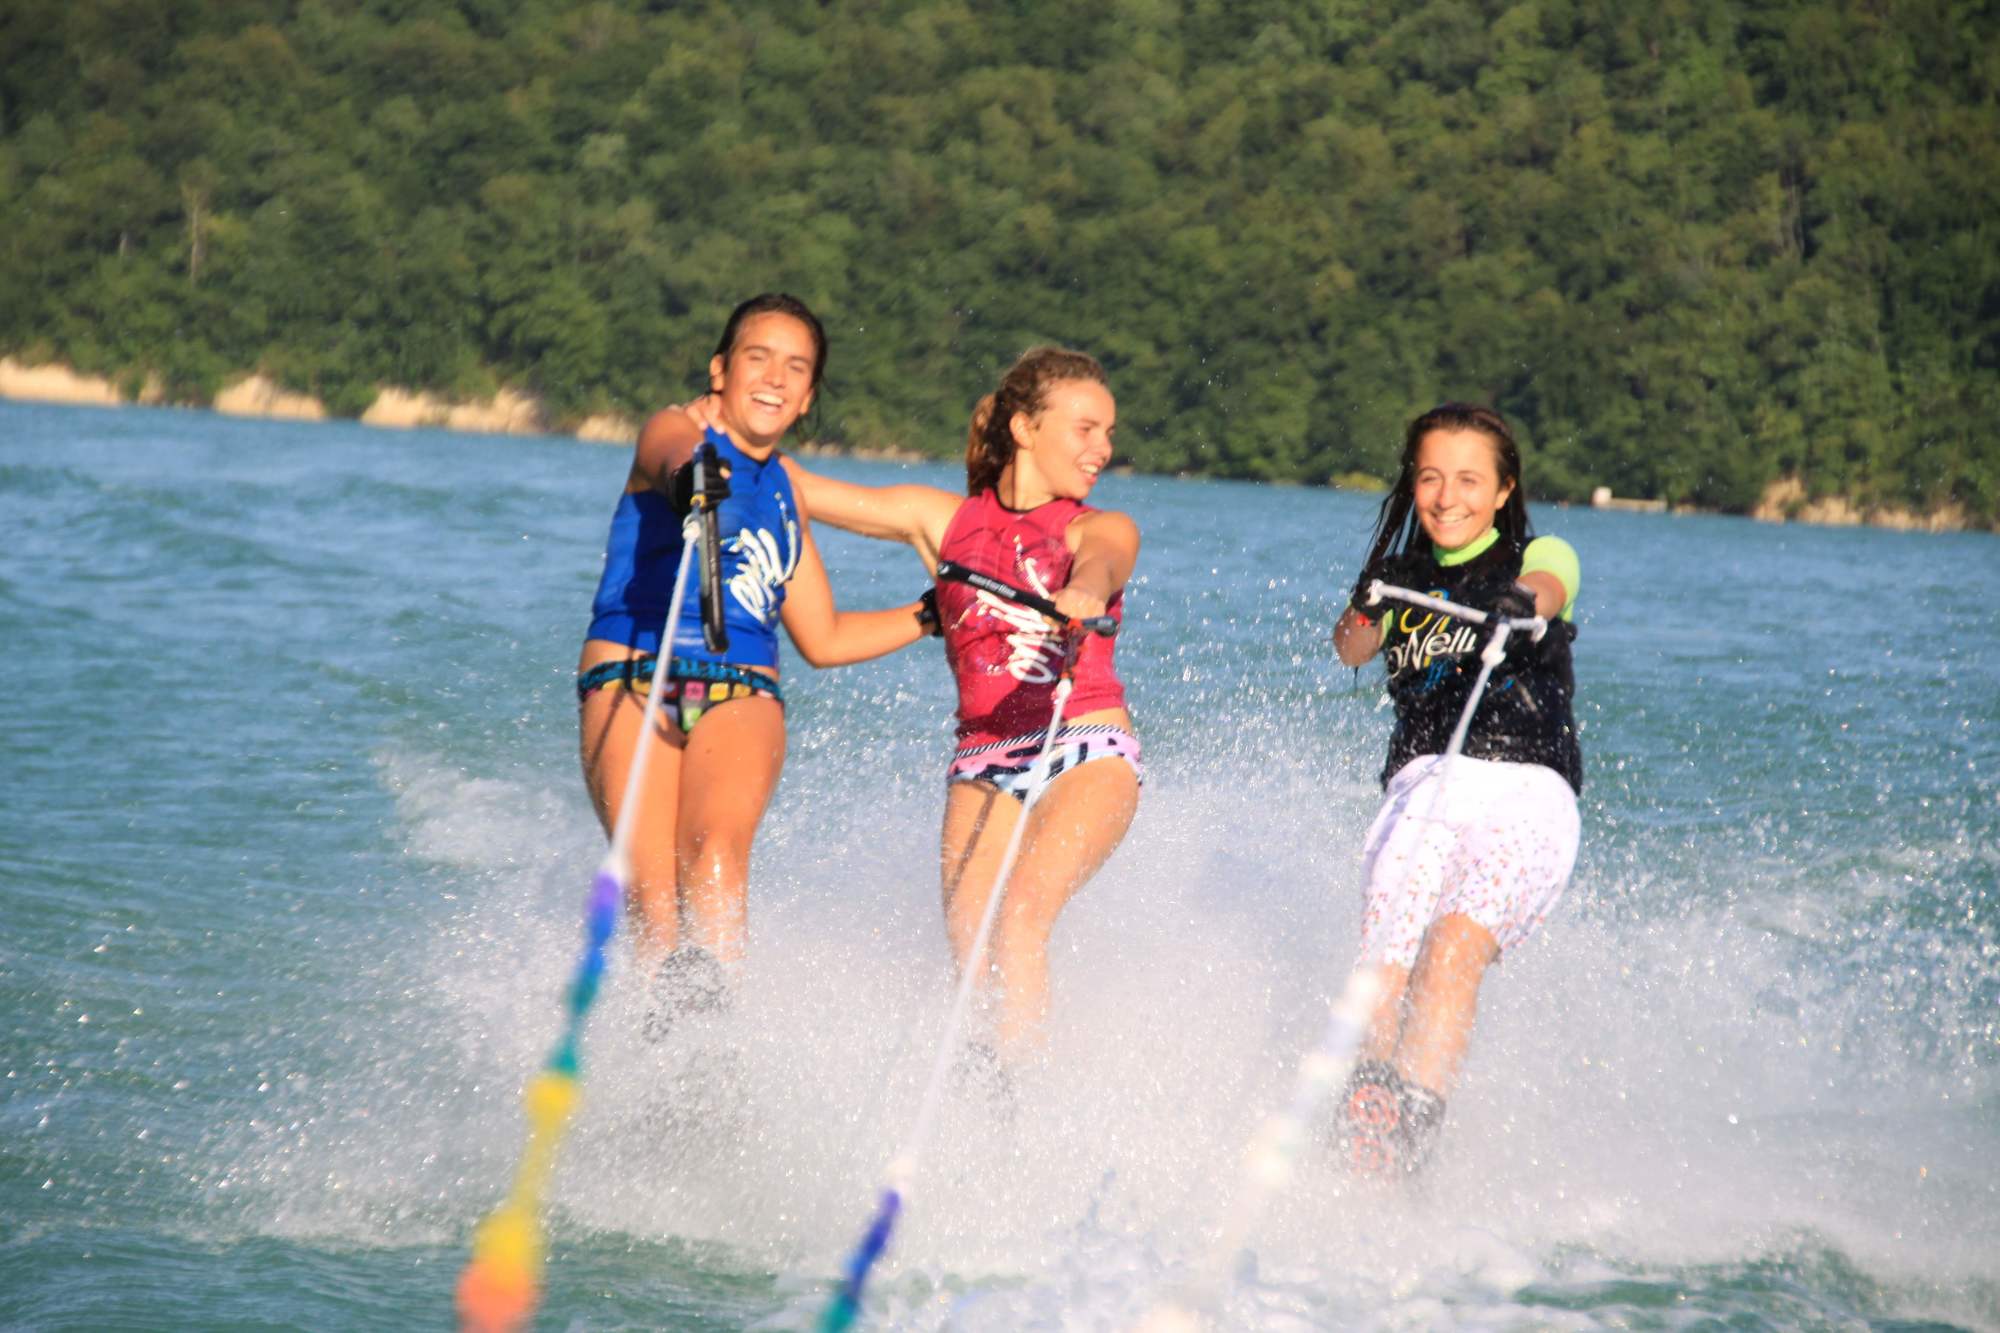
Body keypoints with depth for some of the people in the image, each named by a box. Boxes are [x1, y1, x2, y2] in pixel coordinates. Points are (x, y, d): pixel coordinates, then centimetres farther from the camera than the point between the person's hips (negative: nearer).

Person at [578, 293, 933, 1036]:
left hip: (742, 694, 3)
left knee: (715, 848, -28)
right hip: (631, 684, -3)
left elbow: (822, 639, 33)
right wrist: (692, 475, -45)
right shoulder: (677, 430, 7)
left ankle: (710, 1004, -46)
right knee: (653, 893, -22)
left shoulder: (783, 487, 25)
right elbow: (671, 454, -22)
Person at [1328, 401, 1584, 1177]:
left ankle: (1413, 1116, -40)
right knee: (1387, 975, -20)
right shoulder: (1401, 582, 24)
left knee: (1456, 947, -28)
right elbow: (1352, 650, 3)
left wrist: (1522, 600, -34)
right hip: (1423, 790, 3)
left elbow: (1546, 585, -9)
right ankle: (1358, 1116, -31)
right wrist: (1361, 619, -22)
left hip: (1526, 794, -3)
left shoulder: (1537, 555, 17)